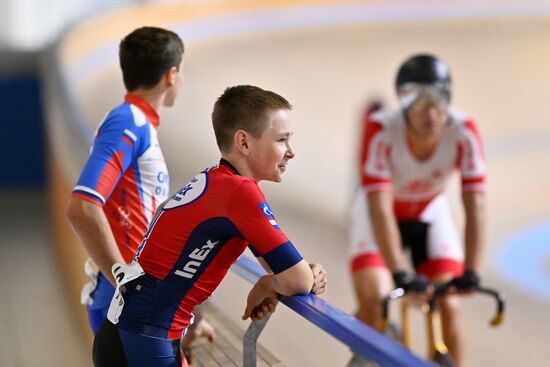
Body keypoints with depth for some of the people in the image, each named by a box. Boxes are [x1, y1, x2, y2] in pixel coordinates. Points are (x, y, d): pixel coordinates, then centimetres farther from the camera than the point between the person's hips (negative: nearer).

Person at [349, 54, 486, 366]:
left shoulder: (463, 132, -30)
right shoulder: (381, 130, -35)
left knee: (449, 308, -12)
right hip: (381, 216, -2)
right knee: (373, 304, -20)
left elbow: (476, 206, -29)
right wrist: (401, 274, -44)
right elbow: (379, 207, -38)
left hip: (430, 213, 2)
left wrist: (472, 272, -37)